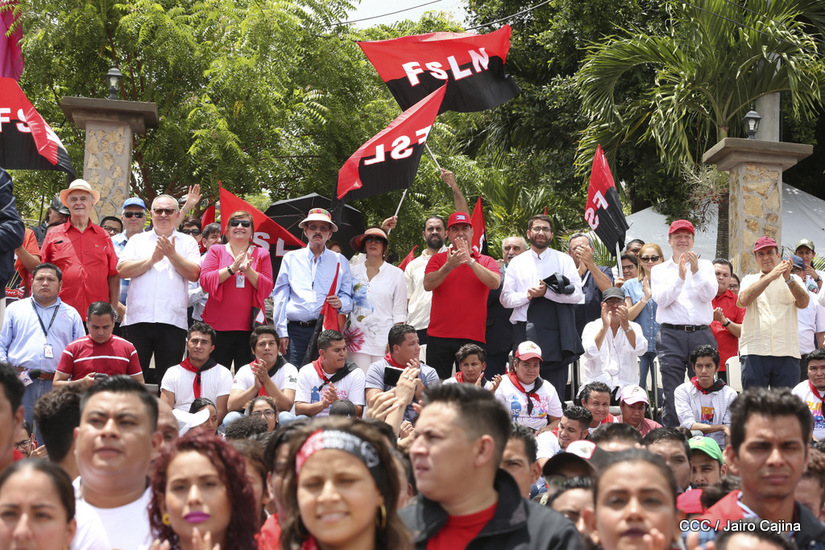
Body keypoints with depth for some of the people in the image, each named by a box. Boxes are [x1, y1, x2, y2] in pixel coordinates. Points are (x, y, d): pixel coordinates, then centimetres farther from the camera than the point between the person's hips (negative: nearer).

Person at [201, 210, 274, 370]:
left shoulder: (261, 254, 12)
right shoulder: (216, 251, 10)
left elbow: (267, 288, 2)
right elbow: (205, 282, -4)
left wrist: (249, 270, -14)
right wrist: (232, 269, -14)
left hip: (249, 327, 0)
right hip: (219, 326, 0)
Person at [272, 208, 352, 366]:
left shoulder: (340, 262, 15)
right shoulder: (290, 258, 14)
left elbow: (348, 297, 14)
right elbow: (279, 297, 10)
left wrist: (341, 303, -10)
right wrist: (281, 332, 2)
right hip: (295, 330, 0)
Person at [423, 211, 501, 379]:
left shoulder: (486, 261, 11)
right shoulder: (438, 259, 11)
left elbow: (495, 283, -9)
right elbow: (428, 285, -6)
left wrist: (470, 261, -14)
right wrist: (448, 266, -21)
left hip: (473, 336, 0)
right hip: (439, 336, 0)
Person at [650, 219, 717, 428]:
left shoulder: (705, 266, 15)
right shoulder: (659, 270, 14)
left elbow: (709, 294, -1)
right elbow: (661, 299, -3)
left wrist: (696, 272, -15)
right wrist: (680, 277, -15)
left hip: (701, 333, 1)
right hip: (671, 334, -1)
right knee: (672, 395, -4)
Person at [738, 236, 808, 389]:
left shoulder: (793, 280, 16)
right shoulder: (750, 280, 15)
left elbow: (803, 303, -3)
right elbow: (744, 300, -7)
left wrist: (788, 278, -18)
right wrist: (771, 276, -13)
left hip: (787, 353, 0)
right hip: (754, 352, 0)